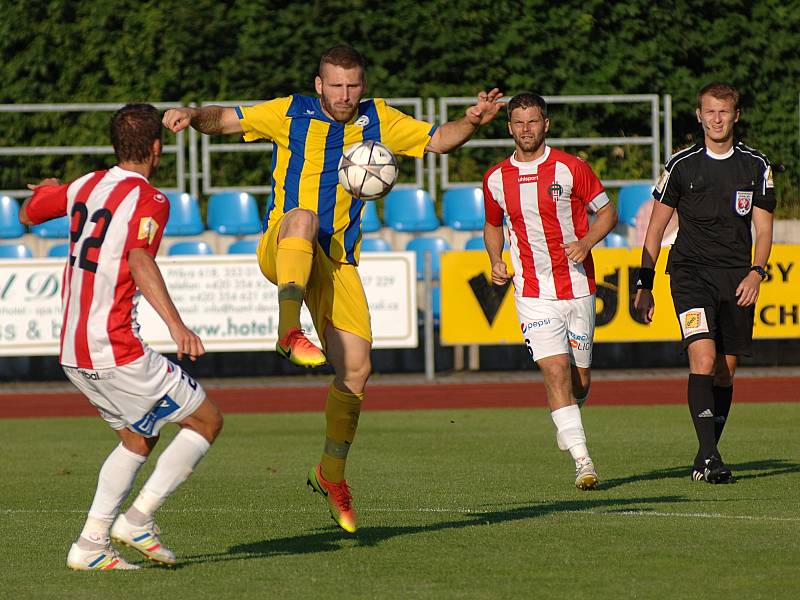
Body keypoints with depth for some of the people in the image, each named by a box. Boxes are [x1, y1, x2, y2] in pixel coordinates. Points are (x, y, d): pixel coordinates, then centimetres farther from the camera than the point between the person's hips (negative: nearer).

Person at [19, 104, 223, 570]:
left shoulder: (85, 187, 10)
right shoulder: (149, 200, -12)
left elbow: (28, 213, 27)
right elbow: (140, 260, -29)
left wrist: (45, 190, 50)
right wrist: (176, 324, -40)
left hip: (73, 353, 8)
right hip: (116, 351, -8)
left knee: (139, 438, 21)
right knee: (207, 421, 3)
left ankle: (92, 544, 11)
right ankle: (138, 520, -4)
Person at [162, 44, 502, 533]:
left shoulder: (376, 119, 11)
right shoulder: (292, 113, 3)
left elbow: (437, 140, 15)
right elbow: (226, 120, 4)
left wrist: (473, 122, -5)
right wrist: (193, 116, -17)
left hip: (338, 262, 4)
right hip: (281, 249, -4)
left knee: (356, 369, -5)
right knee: (303, 217, -41)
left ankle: (332, 473, 16)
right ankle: (290, 332, -54)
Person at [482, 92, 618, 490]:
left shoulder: (570, 168, -2)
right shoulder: (496, 179, 5)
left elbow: (607, 212, 5)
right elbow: (493, 225, 22)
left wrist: (586, 241, -13)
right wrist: (495, 260, 4)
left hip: (578, 288, 0)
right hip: (533, 294, 0)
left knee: (580, 379, 8)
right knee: (556, 371, -16)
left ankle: (565, 423, 41)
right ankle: (582, 461, -18)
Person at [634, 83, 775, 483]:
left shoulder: (756, 166, 6)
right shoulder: (681, 165, 2)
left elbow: (763, 228, 7)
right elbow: (656, 227, 9)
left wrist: (756, 272, -11)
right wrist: (644, 285, 6)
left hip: (737, 278, 3)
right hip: (691, 271, -3)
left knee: (725, 371, 5)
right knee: (703, 357, -20)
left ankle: (705, 460, 17)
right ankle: (710, 456, -25)